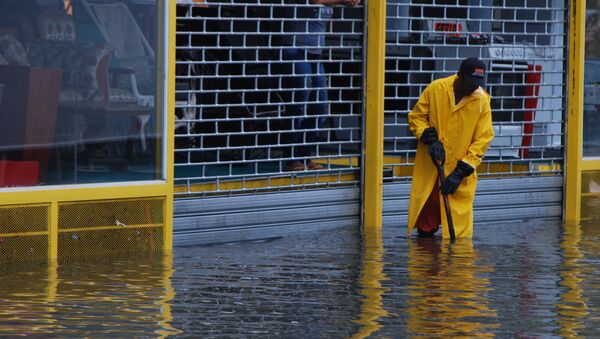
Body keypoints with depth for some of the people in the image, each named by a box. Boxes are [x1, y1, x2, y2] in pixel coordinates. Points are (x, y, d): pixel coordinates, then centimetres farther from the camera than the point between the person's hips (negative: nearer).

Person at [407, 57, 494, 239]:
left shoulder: (482, 100, -7)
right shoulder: (435, 89, -6)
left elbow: (482, 139, -6)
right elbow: (416, 116, 5)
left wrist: (461, 172, -13)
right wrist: (431, 139, -13)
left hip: (460, 170, -1)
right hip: (428, 167, 1)